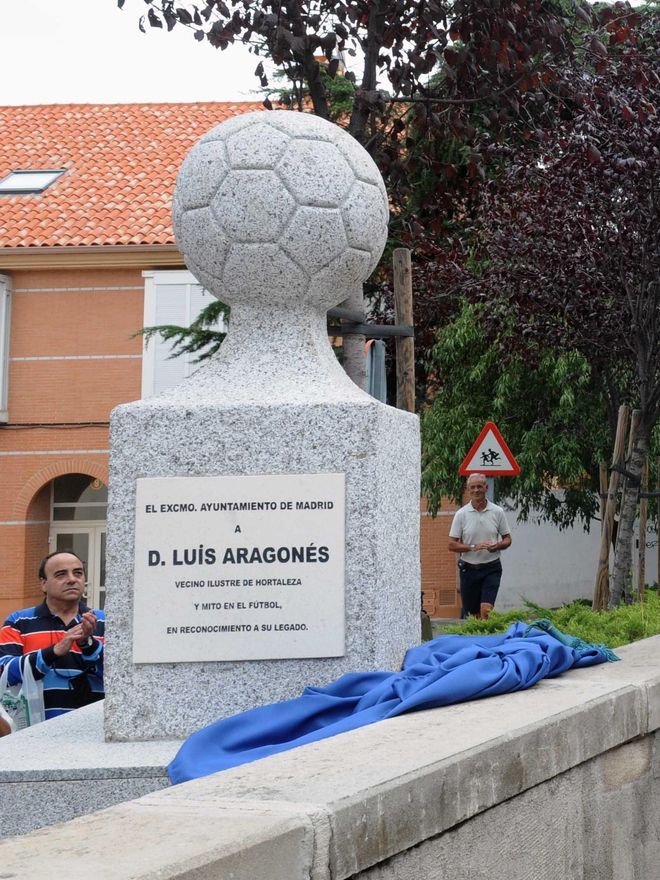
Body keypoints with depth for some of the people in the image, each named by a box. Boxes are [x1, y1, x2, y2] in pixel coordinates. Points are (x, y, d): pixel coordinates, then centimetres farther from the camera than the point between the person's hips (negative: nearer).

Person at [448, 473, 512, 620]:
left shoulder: (497, 512, 2)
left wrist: (498, 546, -14)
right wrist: (473, 547, -17)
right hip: (469, 568, 1)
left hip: (491, 568, -1)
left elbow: (507, 539, 9)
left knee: (486, 609, -16)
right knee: (471, 614, 7)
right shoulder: (461, 514, -1)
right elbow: (452, 545, -2)